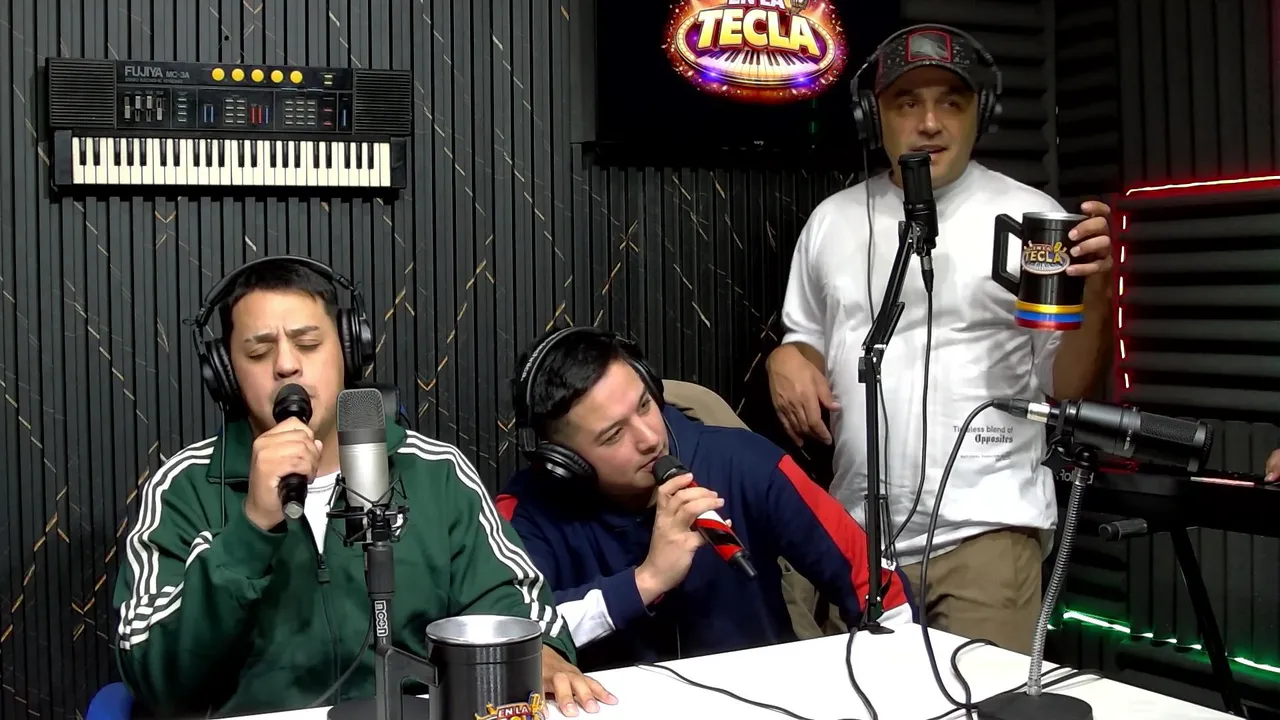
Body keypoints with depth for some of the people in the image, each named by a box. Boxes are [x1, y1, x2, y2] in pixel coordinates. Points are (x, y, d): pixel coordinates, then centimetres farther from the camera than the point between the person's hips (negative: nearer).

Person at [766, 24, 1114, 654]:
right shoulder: (832, 219, 9)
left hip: (986, 527, -3)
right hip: (856, 530, 4)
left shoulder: (1032, 216, -2)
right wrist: (787, 359, -2)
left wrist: (1095, 296, -18)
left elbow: (1068, 386, -1)